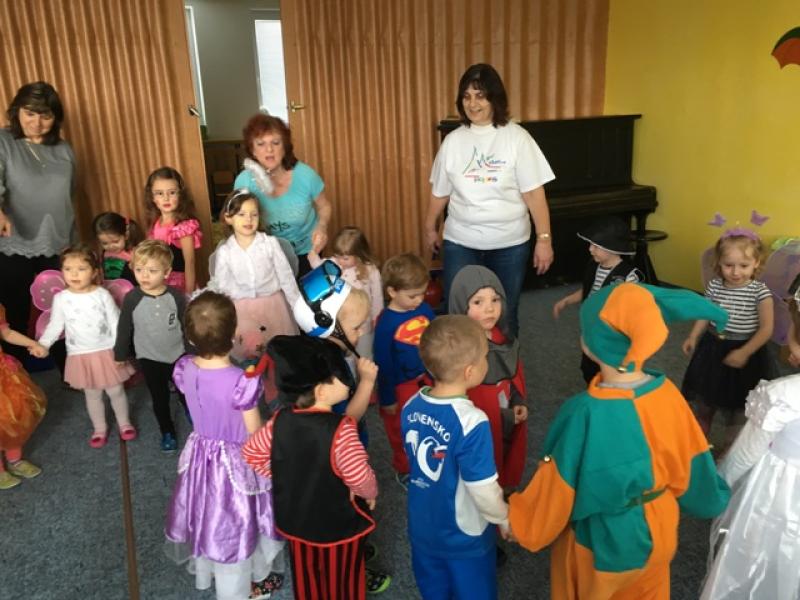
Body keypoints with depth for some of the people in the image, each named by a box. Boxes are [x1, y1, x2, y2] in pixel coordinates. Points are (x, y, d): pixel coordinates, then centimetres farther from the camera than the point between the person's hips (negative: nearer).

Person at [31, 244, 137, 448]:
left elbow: (115, 323, -6)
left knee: (116, 391, 12)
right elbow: (55, 325, 0)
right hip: (81, 355, 1)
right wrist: (43, 344, -16)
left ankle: (124, 423, 34)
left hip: (107, 352, -1)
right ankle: (100, 428, 35)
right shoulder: (61, 298, -6)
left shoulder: (103, 295, -10)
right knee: (92, 394, 16)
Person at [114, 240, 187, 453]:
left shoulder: (176, 297, -15)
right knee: (160, 399, 15)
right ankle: (167, 433, 37)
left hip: (178, 355, 0)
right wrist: (121, 354, 2)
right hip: (149, 359, 0)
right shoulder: (132, 298, -16)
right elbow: (124, 329, -4)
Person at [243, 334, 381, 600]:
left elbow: (251, 453, -4)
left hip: (293, 520, 5)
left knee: (306, 577, 28)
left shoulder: (281, 420, -15)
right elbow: (360, 477, -29)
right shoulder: (340, 429, -33)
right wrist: (371, 494, -8)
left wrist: (283, 477, 5)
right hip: (339, 525, -5)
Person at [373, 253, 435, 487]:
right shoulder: (386, 323, -23)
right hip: (402, 387, -4)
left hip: (427, 379, 5)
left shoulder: (425, 309, -8)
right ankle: (404, 471, 41)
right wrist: (387, 399, -9)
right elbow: (383, 364, -16)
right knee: (403, 432, 18)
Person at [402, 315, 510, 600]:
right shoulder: (471, 422, -33)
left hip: (422, 527, 5)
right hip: (464, 536, -5)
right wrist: (504, 519, -7)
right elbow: (482, 489, -25)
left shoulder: (411, 407, -13)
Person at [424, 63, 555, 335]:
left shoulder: (516, 137, -6)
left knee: (505, 314, 12)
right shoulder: (453, 141, 2)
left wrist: (544, 239, -11)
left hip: (510, 243, -1)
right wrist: (430, 228, 20)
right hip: (460, 242, 2)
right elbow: (440, 191, 11)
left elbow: (534, 193, -8)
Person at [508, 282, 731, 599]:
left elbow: (557, 488, -22)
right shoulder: (667, 393, -18)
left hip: (601, 543, -4)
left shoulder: (586, 413, -34)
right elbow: (688, 464, -3)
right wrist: (713, 499, 19)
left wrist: (517, 521, -4)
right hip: (658, 533, 5)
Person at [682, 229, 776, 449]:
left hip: (745, 352, -3)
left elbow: (766, 328, -17)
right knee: (704, 397, 21)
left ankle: (729, 447, 33)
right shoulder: (714, 286, -8)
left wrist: (744, 353, -22)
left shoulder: (760, 292, -18)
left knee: (734, 406, 12)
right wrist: (693, 337, -1)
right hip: (713, 348, 4)